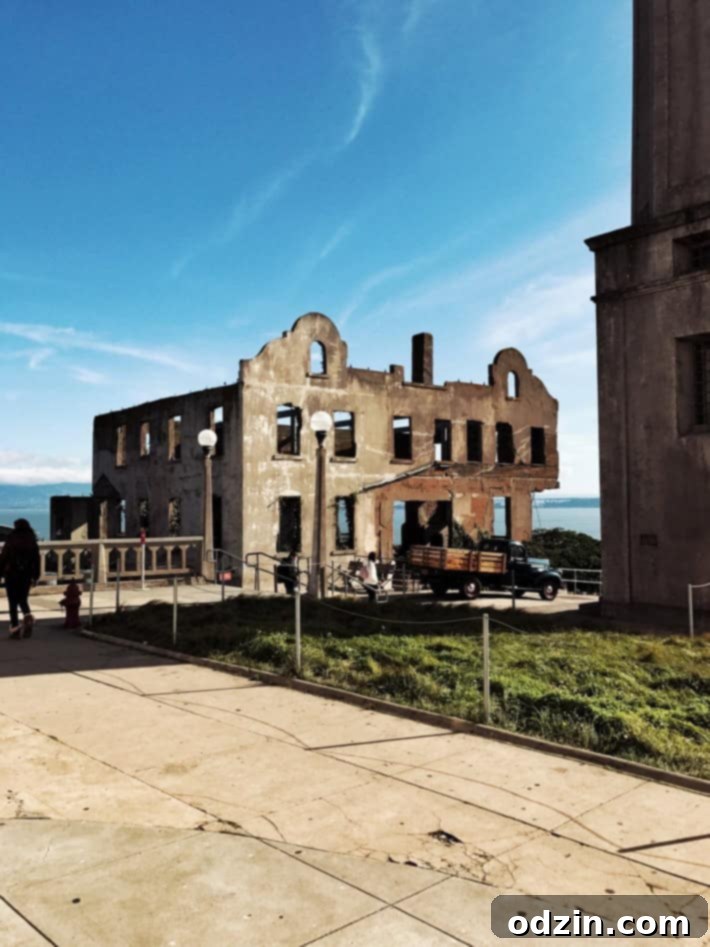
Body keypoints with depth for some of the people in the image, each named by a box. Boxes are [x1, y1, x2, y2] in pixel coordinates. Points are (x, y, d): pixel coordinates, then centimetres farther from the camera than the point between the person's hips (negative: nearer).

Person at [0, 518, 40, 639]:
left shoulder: (11, 541, -7)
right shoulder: (32, 542, 3)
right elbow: (36, 560, 5)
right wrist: (35, 576, 12)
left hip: (12, 575, -3)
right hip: (26, 575, 3)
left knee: (13, 602, 3)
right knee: (23, 598, 17)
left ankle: (14, 626, -1)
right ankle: (27, 614, -10)